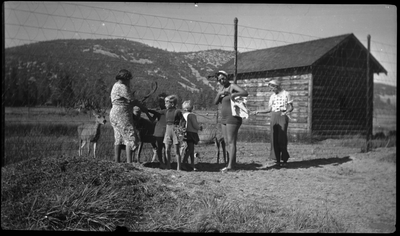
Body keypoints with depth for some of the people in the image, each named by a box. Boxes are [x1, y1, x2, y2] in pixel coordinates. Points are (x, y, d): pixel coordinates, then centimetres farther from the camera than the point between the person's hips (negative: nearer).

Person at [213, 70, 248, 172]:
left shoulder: (233, 86, -9)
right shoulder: (221, 88, 13)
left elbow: (246, 93, -23)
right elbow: (215, 102, 5)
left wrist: (234, 94, -38)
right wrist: (219, 93, -12)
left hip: (233, 118, -8)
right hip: (224, 119, 8)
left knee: (231, 142, -10)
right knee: (227, 143, 8)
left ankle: (230, 166, -10)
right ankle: (231, 165, 12)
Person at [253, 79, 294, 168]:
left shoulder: (286, 94, 2)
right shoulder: (272, 96, 16)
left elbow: (291, 107, 0)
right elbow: (269, 109, 14)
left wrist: (286, 112, -20)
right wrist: (258, 111, 3)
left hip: (282, 116, -5)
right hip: (273, 117, 5)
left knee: (282, 138, -8)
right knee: (274, 138, -2)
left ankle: (284, 159, 1)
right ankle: (277, 160, 0)